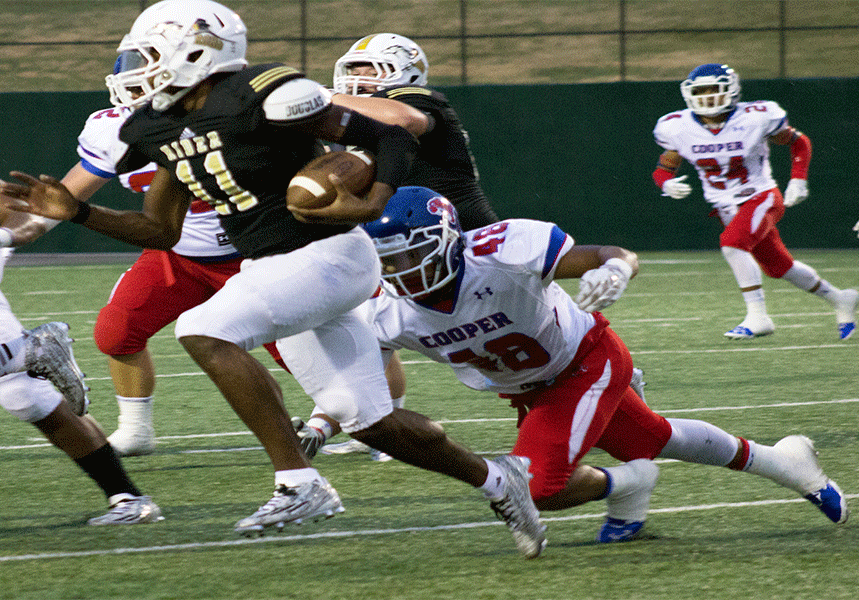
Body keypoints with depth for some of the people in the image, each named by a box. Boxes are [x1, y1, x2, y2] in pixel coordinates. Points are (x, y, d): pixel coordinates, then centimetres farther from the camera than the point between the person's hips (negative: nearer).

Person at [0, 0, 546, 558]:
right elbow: (161, 231, 16)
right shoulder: (166, 128, 6)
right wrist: (76, 212, 5)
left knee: (205, 331, -27)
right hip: (271, 270, 9)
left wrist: (369, 208, -28)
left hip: (328, 255, -9)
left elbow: (394, 138, -13)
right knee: (369, 421, 11)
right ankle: (494, 479, 32)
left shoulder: (265, 96, -19)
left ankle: (299, 483, -26)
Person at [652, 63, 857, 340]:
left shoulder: (755, 119, -16)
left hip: (761, 198, -5)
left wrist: (798, 180, -12)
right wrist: (668, 184, -20)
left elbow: (799, 143, -1)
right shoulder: (679, 128, -8)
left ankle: (758, 317, -28)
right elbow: (663, 170, 3)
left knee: (732, 243, -31)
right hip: (727, 209, 5)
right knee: (779, 267, 14)